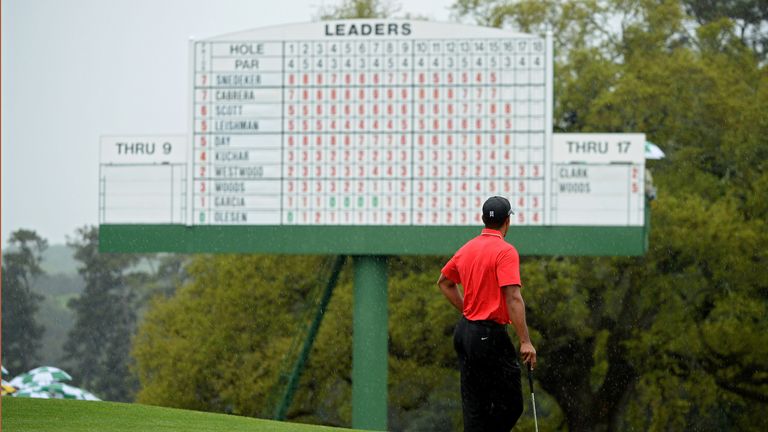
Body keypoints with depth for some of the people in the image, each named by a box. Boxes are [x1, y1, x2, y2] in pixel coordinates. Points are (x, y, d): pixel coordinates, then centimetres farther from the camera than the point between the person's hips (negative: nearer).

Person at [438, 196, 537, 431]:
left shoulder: (467, 249, 10)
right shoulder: (505, 251, -12)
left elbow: (444, 282, 26)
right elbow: (513, 298, -19)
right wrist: (525, 342, -20)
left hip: (464, 332, 8)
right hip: (490, 336, -8)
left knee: (473, 407, 10)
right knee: (510, 405, -4)